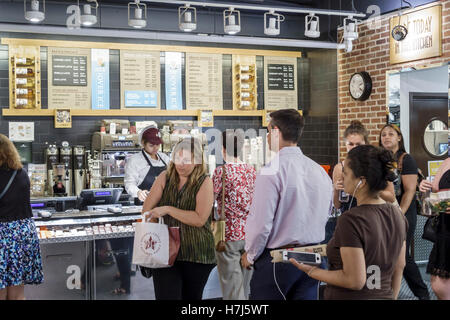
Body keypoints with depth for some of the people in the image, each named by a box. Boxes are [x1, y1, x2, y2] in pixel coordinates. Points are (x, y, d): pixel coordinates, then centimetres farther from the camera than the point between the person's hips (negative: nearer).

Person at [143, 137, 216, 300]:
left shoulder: (204, 182, -5)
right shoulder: (165, 178, 6)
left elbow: (200, 219, -15)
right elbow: (147, 209, 7)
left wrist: (167, 209, -17)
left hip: (196, 254, -2)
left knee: (192, 296, 10)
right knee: (165, 295, -7)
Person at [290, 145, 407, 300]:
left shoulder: (351, 220, -22)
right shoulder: (396, 214, 1)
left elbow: (355, 281, -23)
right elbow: (399, 266, 10)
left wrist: (312, 271, -12)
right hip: (384, 295, 8)